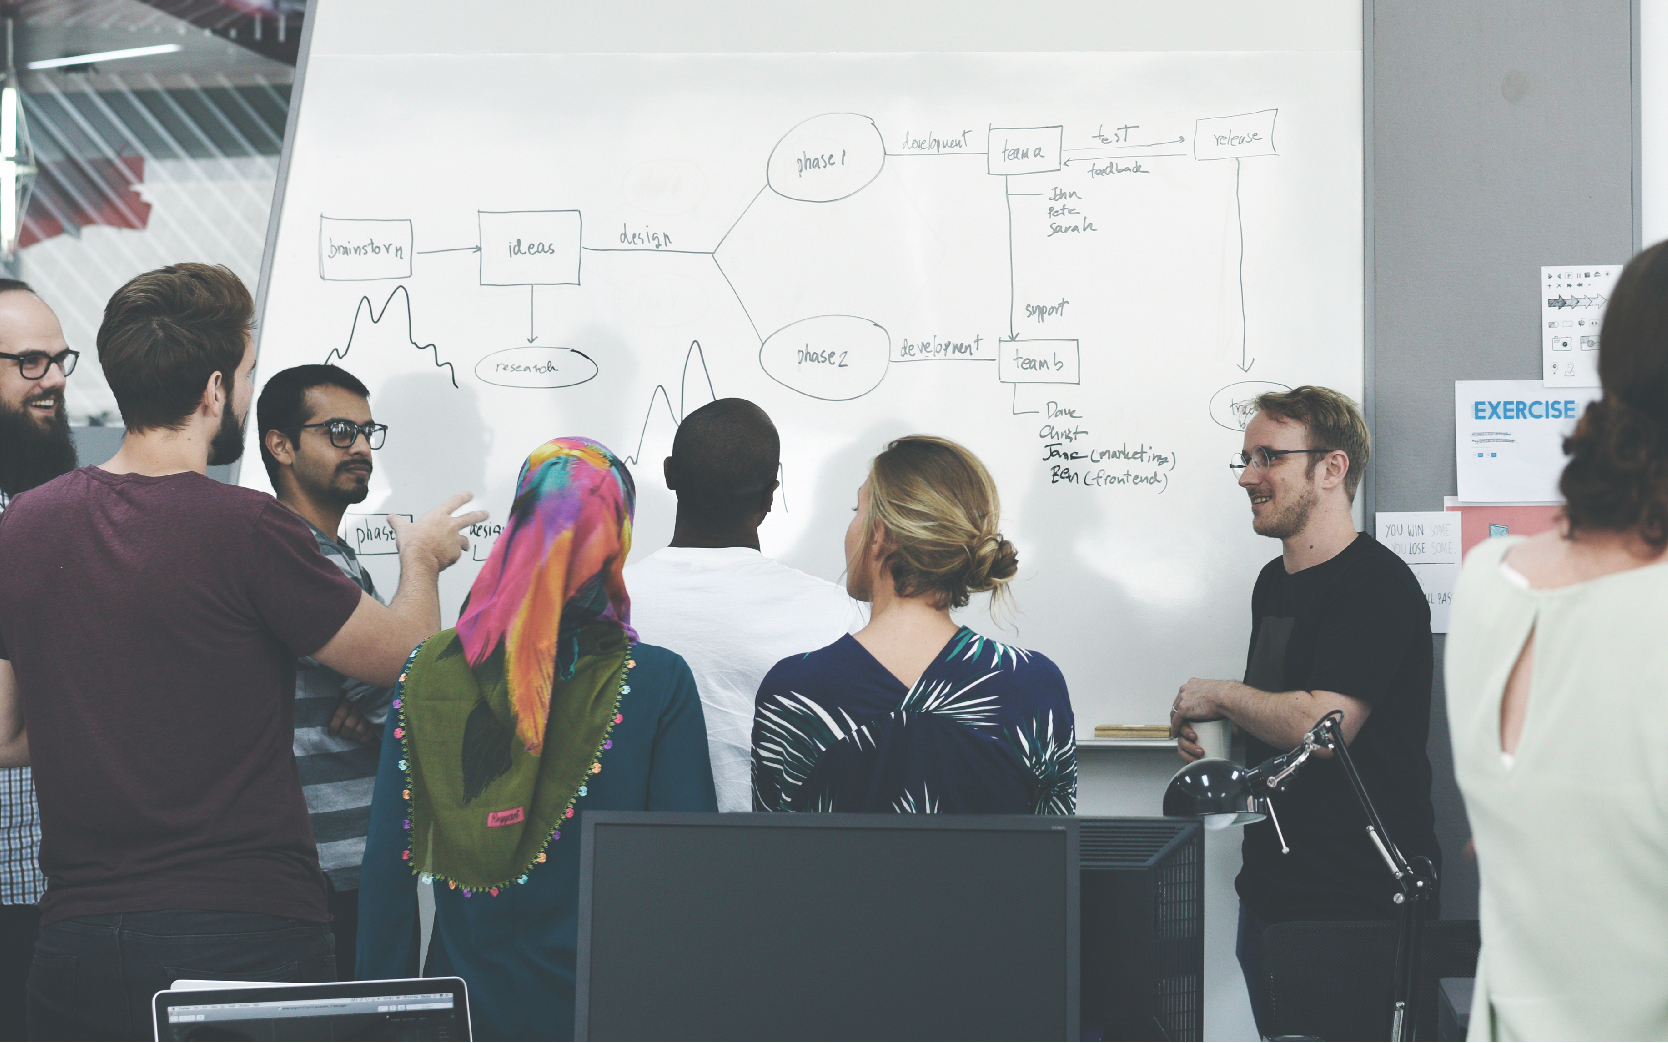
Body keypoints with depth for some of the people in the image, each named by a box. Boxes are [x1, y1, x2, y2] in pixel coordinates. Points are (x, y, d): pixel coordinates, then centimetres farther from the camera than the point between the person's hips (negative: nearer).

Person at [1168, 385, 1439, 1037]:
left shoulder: (1377, 585, -15)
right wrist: (1205, 726, 6)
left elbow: (1321, 721, -25)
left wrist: (1215, 696, -10)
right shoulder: (1274, 582, 14)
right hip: (1269, 888, 9)